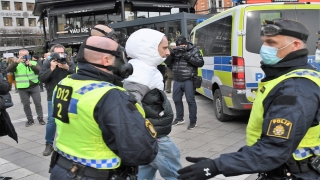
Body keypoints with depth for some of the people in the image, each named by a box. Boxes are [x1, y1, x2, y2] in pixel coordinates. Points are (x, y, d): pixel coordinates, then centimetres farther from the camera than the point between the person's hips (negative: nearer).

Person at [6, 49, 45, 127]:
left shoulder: (34, 63, 4)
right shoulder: (16, 64, 2)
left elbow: (39, 70, -12)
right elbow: (8, 70, -16)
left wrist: (31, 65, -26)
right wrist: (17, 61, -26)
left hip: (34, 87, 0)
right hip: (22, 89, 0)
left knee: (38, 103, 3)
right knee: (26, 105, 7)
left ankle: (40, 118, 15)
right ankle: (30, 119, 19)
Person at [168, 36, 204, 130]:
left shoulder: (193, 50, -3)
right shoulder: (175, 51, 10)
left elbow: (201, 63, -10)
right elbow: (168, 63, 9)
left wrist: (188, 57, -20)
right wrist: (171, 55, -11)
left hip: (188, 81, -5)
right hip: (177, 81, 6)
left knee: (190, 101, -3)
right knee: (177, 99, 14)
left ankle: (193, 121, 8)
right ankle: (179, 118, 32)